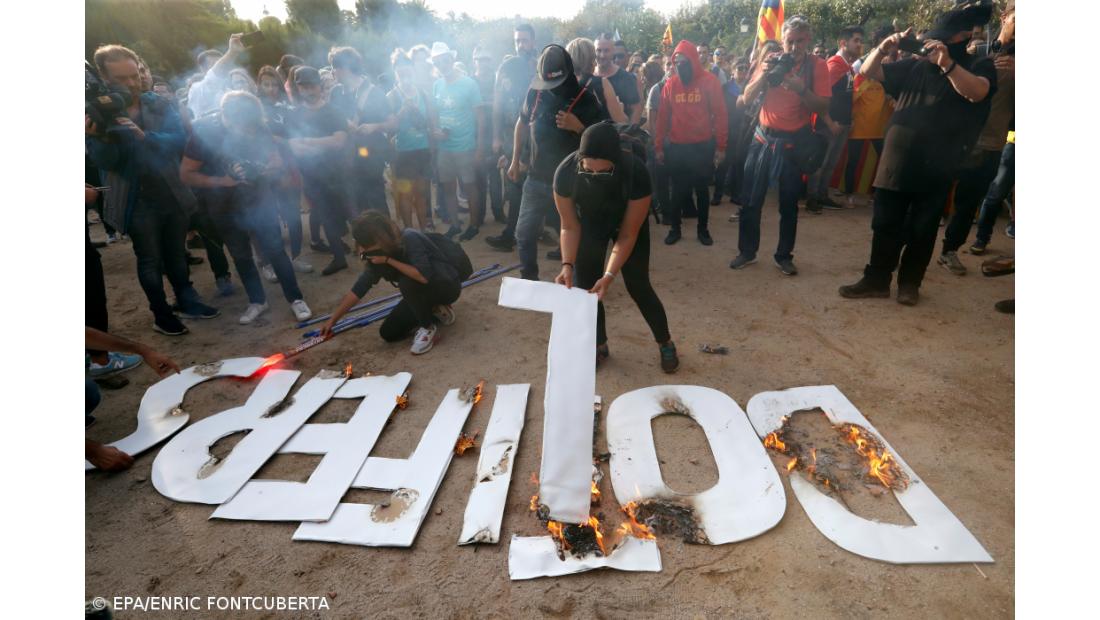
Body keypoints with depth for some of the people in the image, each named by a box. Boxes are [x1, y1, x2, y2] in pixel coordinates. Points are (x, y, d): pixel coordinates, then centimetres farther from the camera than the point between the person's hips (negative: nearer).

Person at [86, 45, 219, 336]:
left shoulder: (160, 104, 0)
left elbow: (179, 138, -13)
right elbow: (105, 161, -13)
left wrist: (144, 136, -28)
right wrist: (97, 136, -33)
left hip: (172, 195, 3)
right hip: (138, 202, -2)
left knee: (176, 254, 18)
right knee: (150, 260, 10)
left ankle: (187, 301, 34)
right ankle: (161, 314, 22)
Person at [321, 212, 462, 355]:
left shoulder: (410, 239, -28)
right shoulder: (377, 255, -7)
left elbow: (424, 276, -39)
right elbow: (358, 289, -1)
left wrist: (389, 260, -31)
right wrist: (333, 320, 2)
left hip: (448, 285, -7)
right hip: (421, 292, 7)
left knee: (407, 282, -35)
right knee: (388, 333, -2)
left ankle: (429, 328, -14)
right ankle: (437, 311, 9)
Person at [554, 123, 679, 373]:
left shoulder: (635, 172, -39)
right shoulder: (565, 172, -35)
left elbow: (628, 234, -30)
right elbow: (570, 227, -21)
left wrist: (609, 275, -38)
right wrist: (567, 264, -34)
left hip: (628, 224, -2)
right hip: (589, 224, 2)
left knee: (637, 285, -3)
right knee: (583, 284, -4)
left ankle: (665, 343, 20)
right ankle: (599, 345, 19)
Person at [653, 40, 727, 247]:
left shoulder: (709, 81, -4)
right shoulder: (670, 84, 3)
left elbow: (720, 114, -4)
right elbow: (662, 116, 5)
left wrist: (720, 145, -7)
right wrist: (658, 146, 3)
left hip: (703, 146, -1)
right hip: (676, 147, 2)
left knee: (701, 189, 9)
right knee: (678, 190, 9)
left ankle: (702, 229, 21)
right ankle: (674, 228, 21)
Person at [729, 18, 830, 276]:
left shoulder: (817, 66, -4)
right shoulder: (771, 59, 3)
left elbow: (823, 107, -10)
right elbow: (747, 98, 0)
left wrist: (800, 89, -24)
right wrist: (763, 74, -16)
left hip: (793, 142, -2)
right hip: (763, 138, 2)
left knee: (789, 204, 5)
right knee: (751, 200, 4)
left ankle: (784, 256, 17)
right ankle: (747, 251, 16)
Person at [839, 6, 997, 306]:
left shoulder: (979, 66, 2)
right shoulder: (916, 65, 10)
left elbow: (978, 92, -20)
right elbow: (868, 72, 8)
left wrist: (947, 62, -31)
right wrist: (883, 48, -11)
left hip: (936, 167, -2)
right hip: (896, 160, 3)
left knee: (922, 230, 6)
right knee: (885, 225, 7)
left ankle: (909, 282, 21)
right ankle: (876, 279, 17)